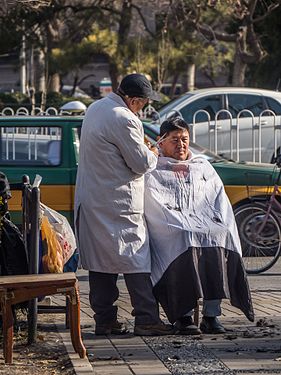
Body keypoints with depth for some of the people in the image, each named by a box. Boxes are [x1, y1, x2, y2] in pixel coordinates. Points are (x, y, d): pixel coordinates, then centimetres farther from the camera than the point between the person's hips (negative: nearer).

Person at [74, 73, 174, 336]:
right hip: (118, 204, -9)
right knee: (135, 259, -4)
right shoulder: (124, 120, -20)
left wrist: (143, 152, 16)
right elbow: (142, 163, -15)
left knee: (100, 260, 10)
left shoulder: (95, 108, 11)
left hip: (89, 201, 9)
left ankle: (104, 320, 12)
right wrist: (152, 154, 6)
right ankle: (146, 319, -4)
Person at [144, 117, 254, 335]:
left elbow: (219, 200, 17)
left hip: (207, 226, 3)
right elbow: (157, 208, 0)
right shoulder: (153, 172, 15)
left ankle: (211, 314, -35)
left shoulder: (203, 167, 27)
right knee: (185, 242, -38)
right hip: (171, 232, -3)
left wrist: (219, 225, -4)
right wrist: (184, 226, -15)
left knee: (221, 236, -32)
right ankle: (183, 315, -38)